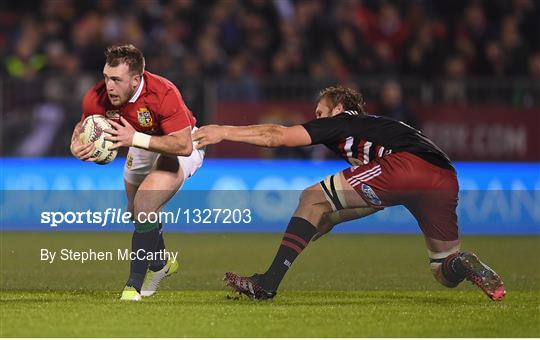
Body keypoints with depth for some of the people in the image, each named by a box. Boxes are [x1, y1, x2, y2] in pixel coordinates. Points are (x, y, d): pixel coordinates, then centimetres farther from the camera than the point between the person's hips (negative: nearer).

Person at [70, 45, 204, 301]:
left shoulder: (164, 94, -39)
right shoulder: (98, 98, -25)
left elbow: (184, 145, -41)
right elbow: (83, 126, -4)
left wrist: (135, 138, -47)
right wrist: (76, 146, -28)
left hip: (180, 147, -6)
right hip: (142, 147, 6)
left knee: (145, 205, -25)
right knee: (135, 211, 21)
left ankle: (135, 284, -13)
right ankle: (161, 263, 51)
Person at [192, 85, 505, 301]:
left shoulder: (343, 121, 20)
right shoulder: (373, 127, 41)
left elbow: (278, 136, 14)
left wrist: (224, 132, 21)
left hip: (408, 165, -7)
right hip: (446, 180, 7)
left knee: (313, 198, 3)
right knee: (447, 273, 23)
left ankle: (268, 283, -5)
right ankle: (467, 266, -12)